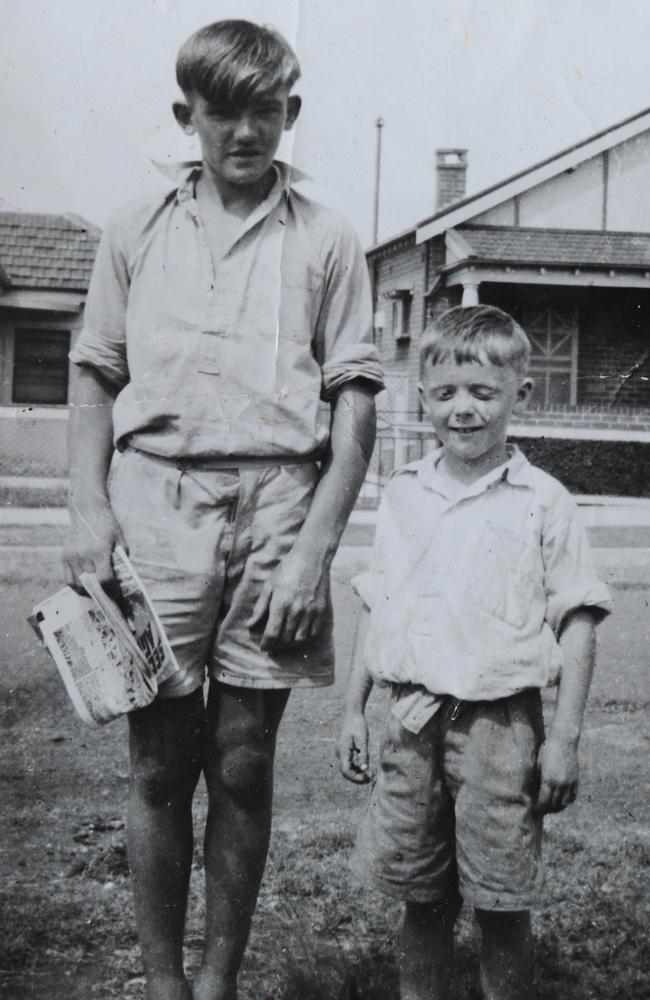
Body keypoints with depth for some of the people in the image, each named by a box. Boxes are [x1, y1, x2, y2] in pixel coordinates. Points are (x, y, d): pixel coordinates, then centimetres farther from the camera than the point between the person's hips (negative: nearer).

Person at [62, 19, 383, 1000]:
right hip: (154, 492, 1)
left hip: (275, 501, -1)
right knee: (159, 760, 4)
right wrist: (88, 509, 0)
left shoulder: (325, 239, 6)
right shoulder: (137, 230, 11)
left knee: (243, 763, 5)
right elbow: (95, 377, 13)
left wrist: (315, 545, -6)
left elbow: (355, 401, 3)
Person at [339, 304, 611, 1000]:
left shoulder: (542, 502, -3)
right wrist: (353, 708, 13)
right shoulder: (403, 494, 9)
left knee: (502, 905, 4)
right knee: (419, 899, 12)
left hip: (499, 725, -3)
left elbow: (576, 625, -3)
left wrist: (564, 738, -7)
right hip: (413, 718, 4)